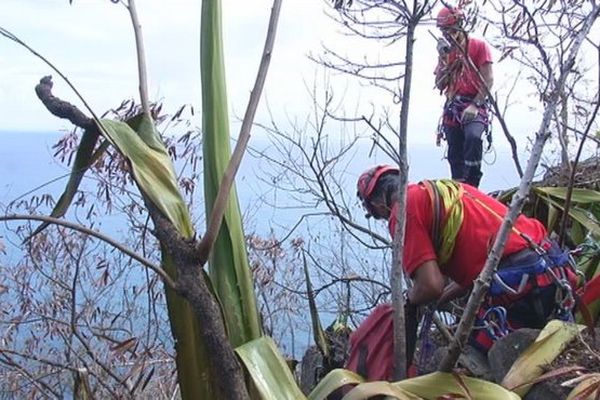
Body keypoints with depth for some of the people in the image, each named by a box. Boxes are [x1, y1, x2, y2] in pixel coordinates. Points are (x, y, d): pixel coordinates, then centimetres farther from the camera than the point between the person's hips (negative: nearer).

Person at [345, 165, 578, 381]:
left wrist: (409, 300, 14)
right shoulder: (450, 188, 24)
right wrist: (437, 301, 37)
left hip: (522, 283, -9)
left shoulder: (404, 208, -2)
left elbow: (430, 286, -9)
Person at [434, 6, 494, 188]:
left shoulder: (479, 46, 1)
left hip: (474, 106, -5)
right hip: (452, 108, 5)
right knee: (455, 155, 1)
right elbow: (440, 85, 7)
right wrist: (443, 57, -4)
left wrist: (475, 105, -18)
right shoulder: (445, 50, 15)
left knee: (473, 137, -32)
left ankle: (472, 185, -28)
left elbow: (488, 79, -7)